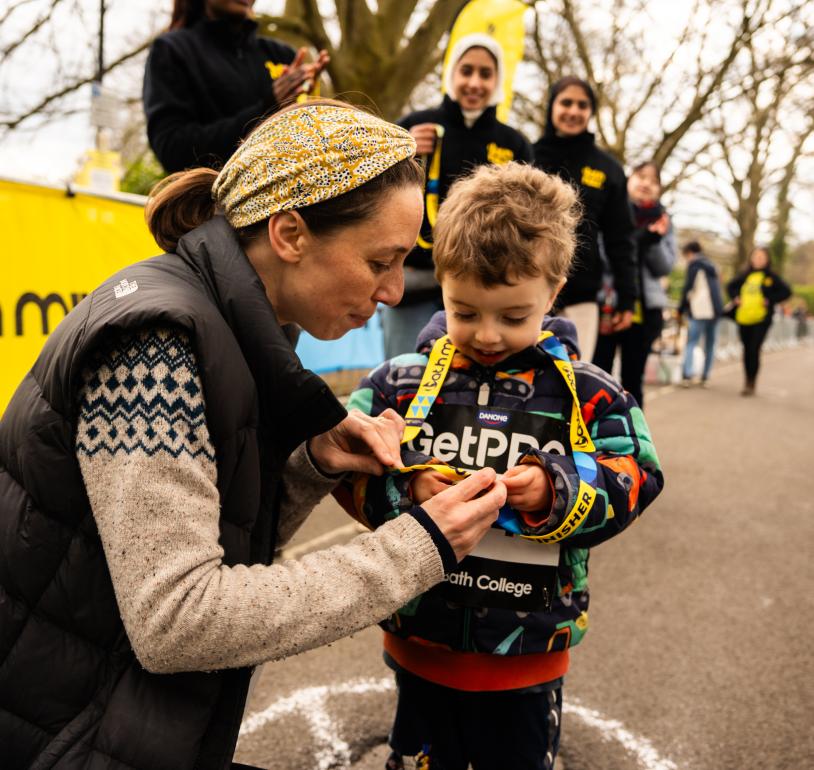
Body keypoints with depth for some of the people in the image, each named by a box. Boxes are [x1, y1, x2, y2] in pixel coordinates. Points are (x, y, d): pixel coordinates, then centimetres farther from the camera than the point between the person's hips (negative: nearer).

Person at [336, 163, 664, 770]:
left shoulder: (586, 395, -8)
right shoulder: (400, 384, -7)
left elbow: (634, 483, -8)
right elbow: (348, 472, -6)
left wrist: (557, 491, -24)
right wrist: (406, 489, -24)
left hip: (528, 658, 0)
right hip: (421, 648, 1)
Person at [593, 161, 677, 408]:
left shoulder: (660, 219, 12)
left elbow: (665, 267, 5)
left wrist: (654, 240, -12)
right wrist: (640, 237, -18)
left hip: (645, 308, 4)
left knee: (633, 380, 10)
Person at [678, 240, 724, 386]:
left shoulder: (694, 264, 0)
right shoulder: (710, 265, 22)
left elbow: (688, 288, -5)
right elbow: (717, 288, 22)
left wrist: (680, 311, 1)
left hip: (700, 311, -7)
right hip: (716, 310, 7)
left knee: (691, 343, -7)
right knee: (710, 344, 9)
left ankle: (687, 375, -20)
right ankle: (705, 377, 8)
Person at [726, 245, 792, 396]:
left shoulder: (771, 276, 0)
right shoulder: (746, 275, 11)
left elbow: (786, 292, -4)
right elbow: (730, 286, 25)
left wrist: (770, 300, -11)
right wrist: (735, 298, 8)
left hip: (761, 319, -4)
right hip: (744, 318, 4)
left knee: (754, 350, -10)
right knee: (747, 350, 11)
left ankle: (751, 384, -3)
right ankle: (747, 382, 23)